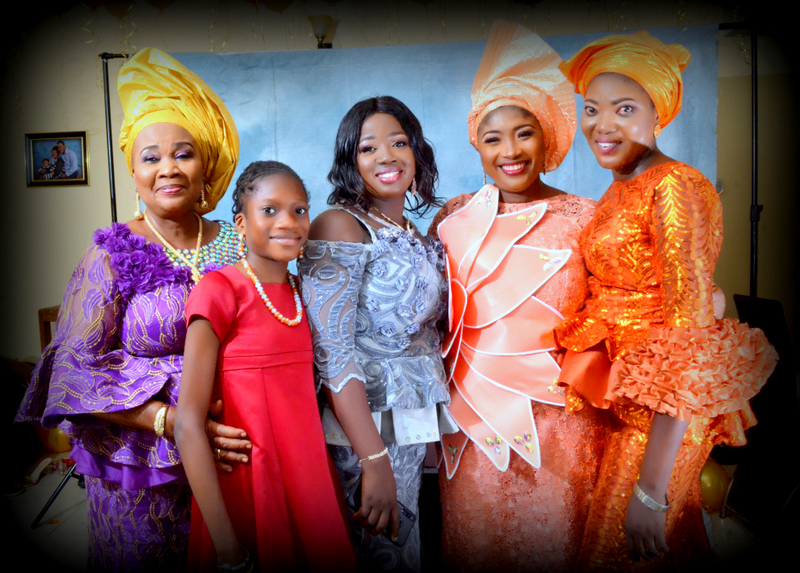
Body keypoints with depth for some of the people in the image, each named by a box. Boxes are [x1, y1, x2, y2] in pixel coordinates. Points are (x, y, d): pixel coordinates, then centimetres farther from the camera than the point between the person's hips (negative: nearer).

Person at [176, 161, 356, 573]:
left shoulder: (304, 291, 6)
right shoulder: (219, 289, -12)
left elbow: (304, 395, 10)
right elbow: (188, 423, -15)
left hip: (308, 475, 6)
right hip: (245, 482, -5)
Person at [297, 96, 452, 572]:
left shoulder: (419, 239, 11)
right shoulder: (339, 226, -11)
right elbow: (331, 352, -19)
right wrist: (375, 461, -22)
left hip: (418, 430, 7)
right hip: (361, 428, -6)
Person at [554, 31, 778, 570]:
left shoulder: (674, 187, -21)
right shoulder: (620, 191, 6)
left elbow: (690, 339, -27)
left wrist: (652, 487, -29)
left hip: (663, 417, -7)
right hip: (624, 398, 7)